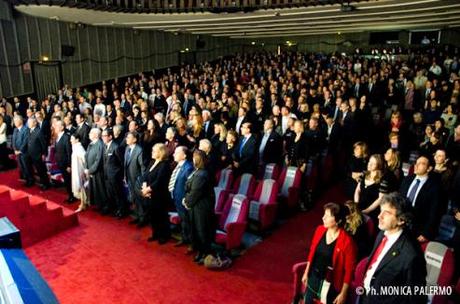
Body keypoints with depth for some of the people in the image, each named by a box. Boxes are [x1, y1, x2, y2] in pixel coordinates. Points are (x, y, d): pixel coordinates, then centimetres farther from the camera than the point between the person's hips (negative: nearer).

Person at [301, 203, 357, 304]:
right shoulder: (320, 230, -6)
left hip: (331, 285, -5)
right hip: (313, 278, 5)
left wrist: (343, 293, -11)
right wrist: (306, 273, 12)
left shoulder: (347, 241, -23)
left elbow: (349, 270, -15)